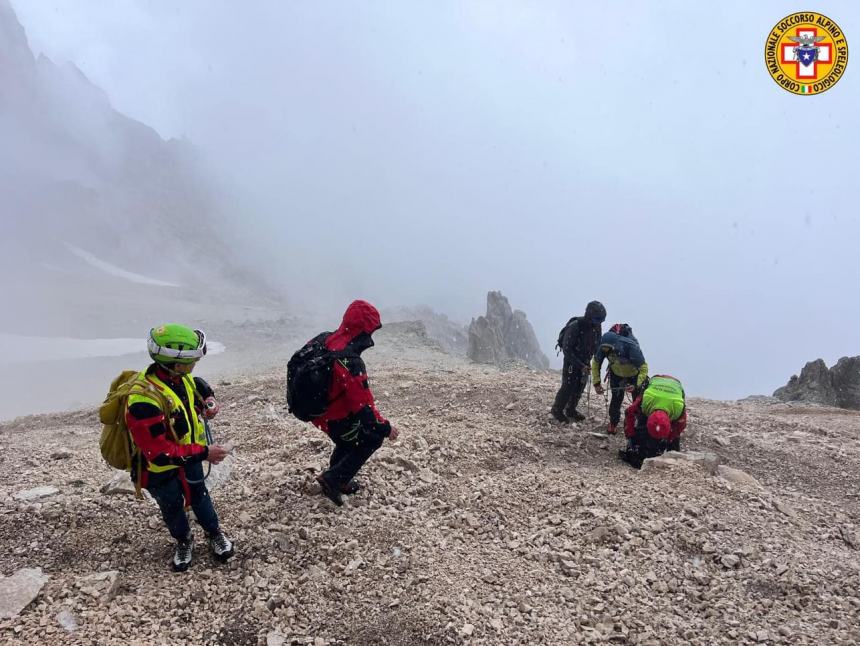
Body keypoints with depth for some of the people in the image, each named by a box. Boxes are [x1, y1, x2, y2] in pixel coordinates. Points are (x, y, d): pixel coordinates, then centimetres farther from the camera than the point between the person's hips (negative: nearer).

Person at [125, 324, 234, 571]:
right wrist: (204, 453, -34)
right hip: (159, 469, -6)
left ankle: (215, 534, 46)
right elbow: (160, 453, -37)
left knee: (199, 495, 23)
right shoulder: (144, 401, -40)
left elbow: (201, 388, 11)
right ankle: (184, 541, 47)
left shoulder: (180, 378, -15)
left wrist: (209, 403, -12)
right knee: (172, 507, 20)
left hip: (188, 455, 6)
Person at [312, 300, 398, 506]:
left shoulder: (327, 340, -8)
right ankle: (333, 479, 9)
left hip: (315, 408, 8)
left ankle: (339, 478, 42)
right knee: (373, 437, 8)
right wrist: (385, 428, -16)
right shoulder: (350, 363, -34)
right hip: (334, 418, -8)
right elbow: (363, 404, -29)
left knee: (349, 438, 29)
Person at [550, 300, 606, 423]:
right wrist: (581, 366, -26)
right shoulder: (574, 326, -26)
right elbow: (566, 349, -24)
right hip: (571, 360, -6)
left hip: (584, 361, 6)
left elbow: (597, 345, 5)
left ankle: (571, 410, 26)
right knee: (568, 386, -5)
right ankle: (557, 410, 12)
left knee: (580, 386, 10)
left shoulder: (596, 327, -7)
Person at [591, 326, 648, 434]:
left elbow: (643, 368, -33)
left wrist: (636, 385, -44)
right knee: (616, 398, 0)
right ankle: (613, 423, 17)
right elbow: (595, 363, -13)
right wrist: (596, 383, -17)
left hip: (634, 374, -2)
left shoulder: (631, 348, -43)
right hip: (616, 374, 2)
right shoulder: (603, 347, -31)